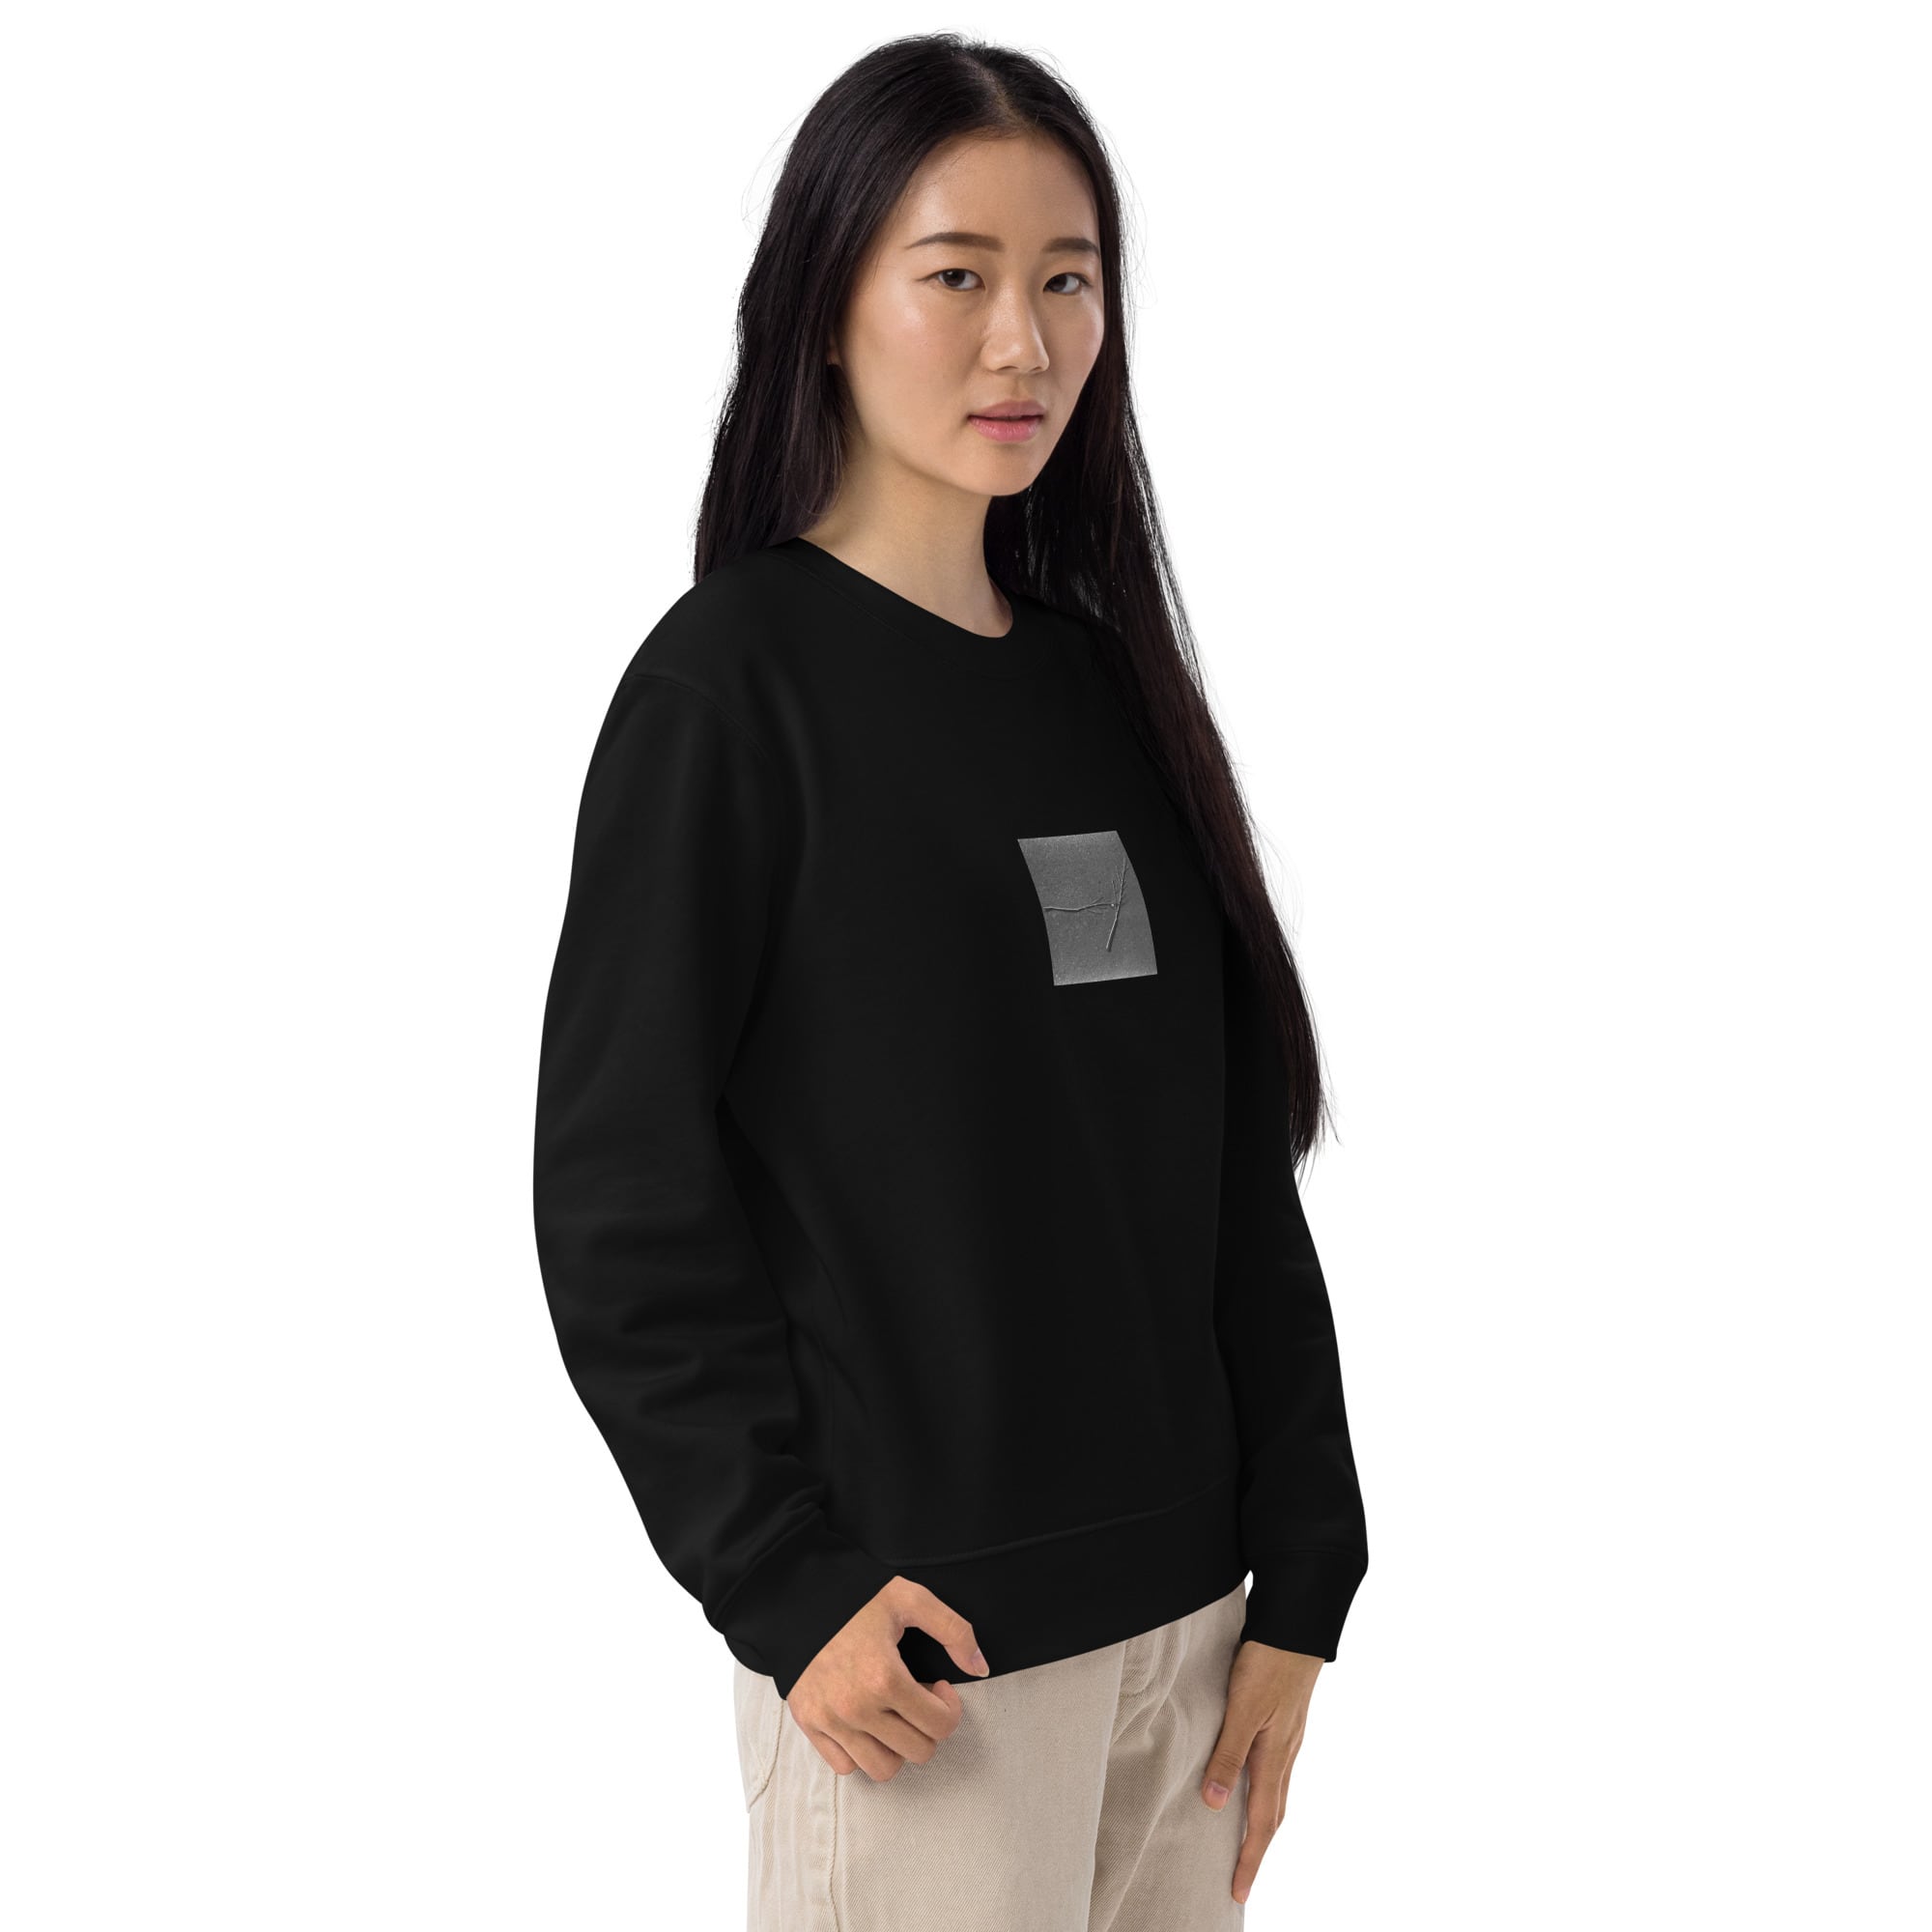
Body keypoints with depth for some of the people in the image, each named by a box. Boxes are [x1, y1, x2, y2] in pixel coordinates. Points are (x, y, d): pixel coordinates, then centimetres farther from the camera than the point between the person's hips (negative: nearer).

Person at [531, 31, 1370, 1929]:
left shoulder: (1109, 681, 9)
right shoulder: (730, 683, -8)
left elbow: (1241, 1173, 9)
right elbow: (621, 1190, -10)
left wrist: (1301, 1575, 4)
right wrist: (784, 1583, -15)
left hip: (1186, 1604, 6)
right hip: (916, 1631, -5)